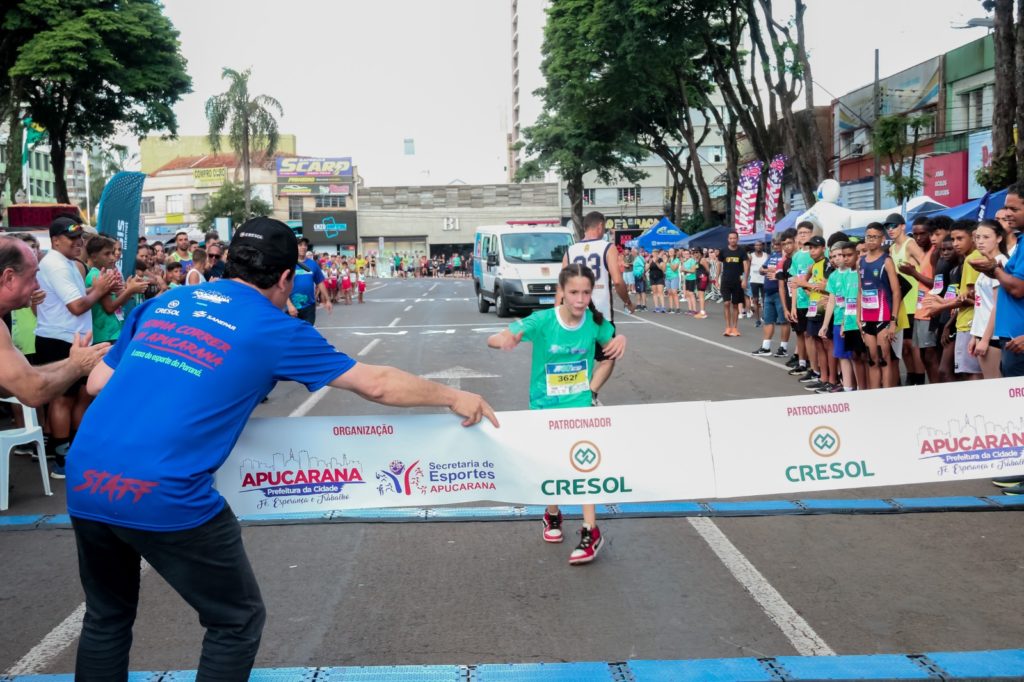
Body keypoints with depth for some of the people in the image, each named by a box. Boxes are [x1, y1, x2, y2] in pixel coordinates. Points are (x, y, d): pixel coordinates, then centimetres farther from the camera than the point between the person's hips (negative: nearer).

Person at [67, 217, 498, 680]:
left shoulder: (162, 303, 16)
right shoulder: (275, 330, 4)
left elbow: (97, 382, 22)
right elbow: (377, 384, 9)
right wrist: (453, 397, 22)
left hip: (84, 481, 6)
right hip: (164, 493, -6)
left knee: (107, 616, 28)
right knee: (237, 622, 15)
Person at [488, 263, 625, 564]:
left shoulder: (595, 320, -12)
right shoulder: (542, 321, -19)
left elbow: (612, 343, 9)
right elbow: (493, 340, -23)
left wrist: (620, 339, -16)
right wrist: (505, 339, -48)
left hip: (580, 405, 0)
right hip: (544, 406, 0)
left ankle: (590, 532, -6)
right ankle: (552, 515, 41)